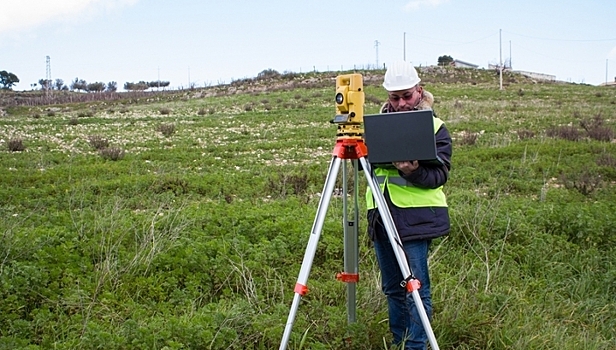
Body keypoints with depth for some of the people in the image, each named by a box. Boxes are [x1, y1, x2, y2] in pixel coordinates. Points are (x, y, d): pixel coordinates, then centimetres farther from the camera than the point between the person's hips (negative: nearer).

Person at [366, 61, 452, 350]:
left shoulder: (436, 128, -1)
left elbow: (439, 175, -9)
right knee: (392, 289, 14)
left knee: (416, 288, -6)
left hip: (416, 217, -5)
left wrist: (414, 171, -28)